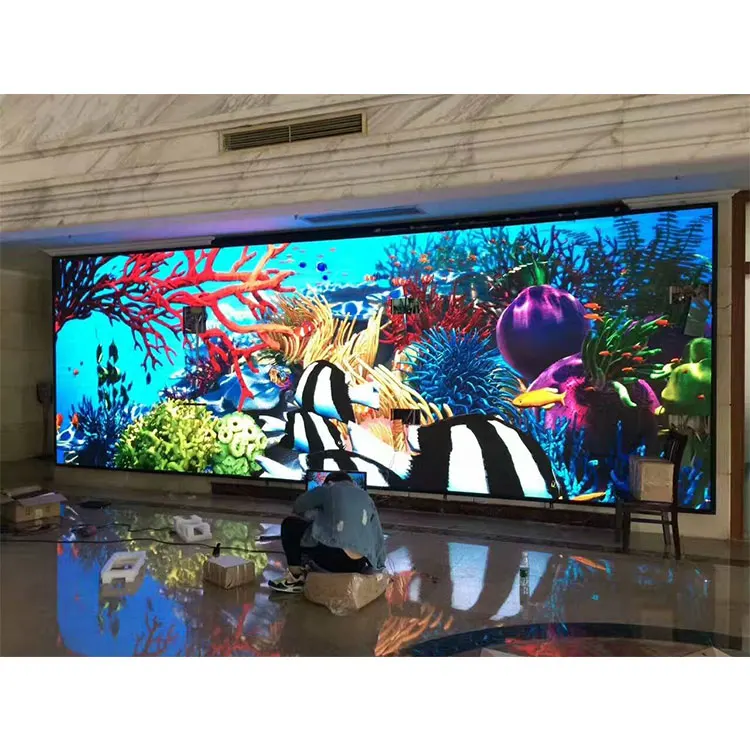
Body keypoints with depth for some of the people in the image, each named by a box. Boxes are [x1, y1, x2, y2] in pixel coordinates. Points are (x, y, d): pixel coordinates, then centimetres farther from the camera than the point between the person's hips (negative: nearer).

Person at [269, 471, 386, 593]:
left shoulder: (328, 490, 14)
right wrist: (378, 565, 29)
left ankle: (296, 578, 18)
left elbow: (298, 507, 27)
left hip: (333, 558, -6)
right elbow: (378, 536, 20)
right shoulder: (367, 498, 24)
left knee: (290, 524, 18)